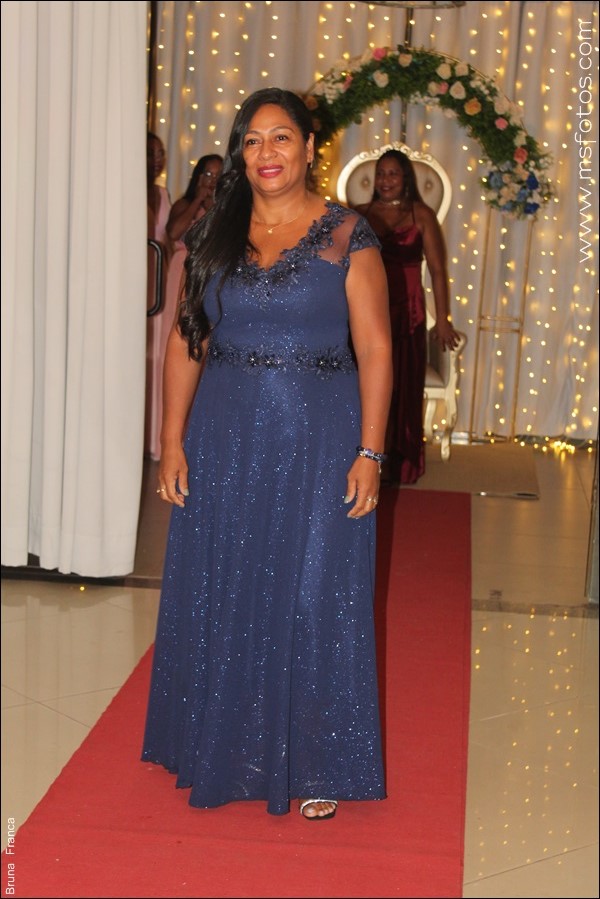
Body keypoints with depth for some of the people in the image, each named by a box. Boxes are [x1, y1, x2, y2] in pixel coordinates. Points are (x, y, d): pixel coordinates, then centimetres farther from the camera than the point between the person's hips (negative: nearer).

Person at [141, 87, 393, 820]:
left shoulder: (347, 236, -3)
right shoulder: (211, 237, 6)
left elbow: (375, 349, -5)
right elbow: (183, 343, 5)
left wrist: (369, 453, -11)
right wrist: (172, 442, -2)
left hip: (318, 443, -3)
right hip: (224, 440, 3)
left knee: (314, 600, 4)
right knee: (220, 596, 10)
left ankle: (316, 767, 19)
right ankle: (226, 751, 28)